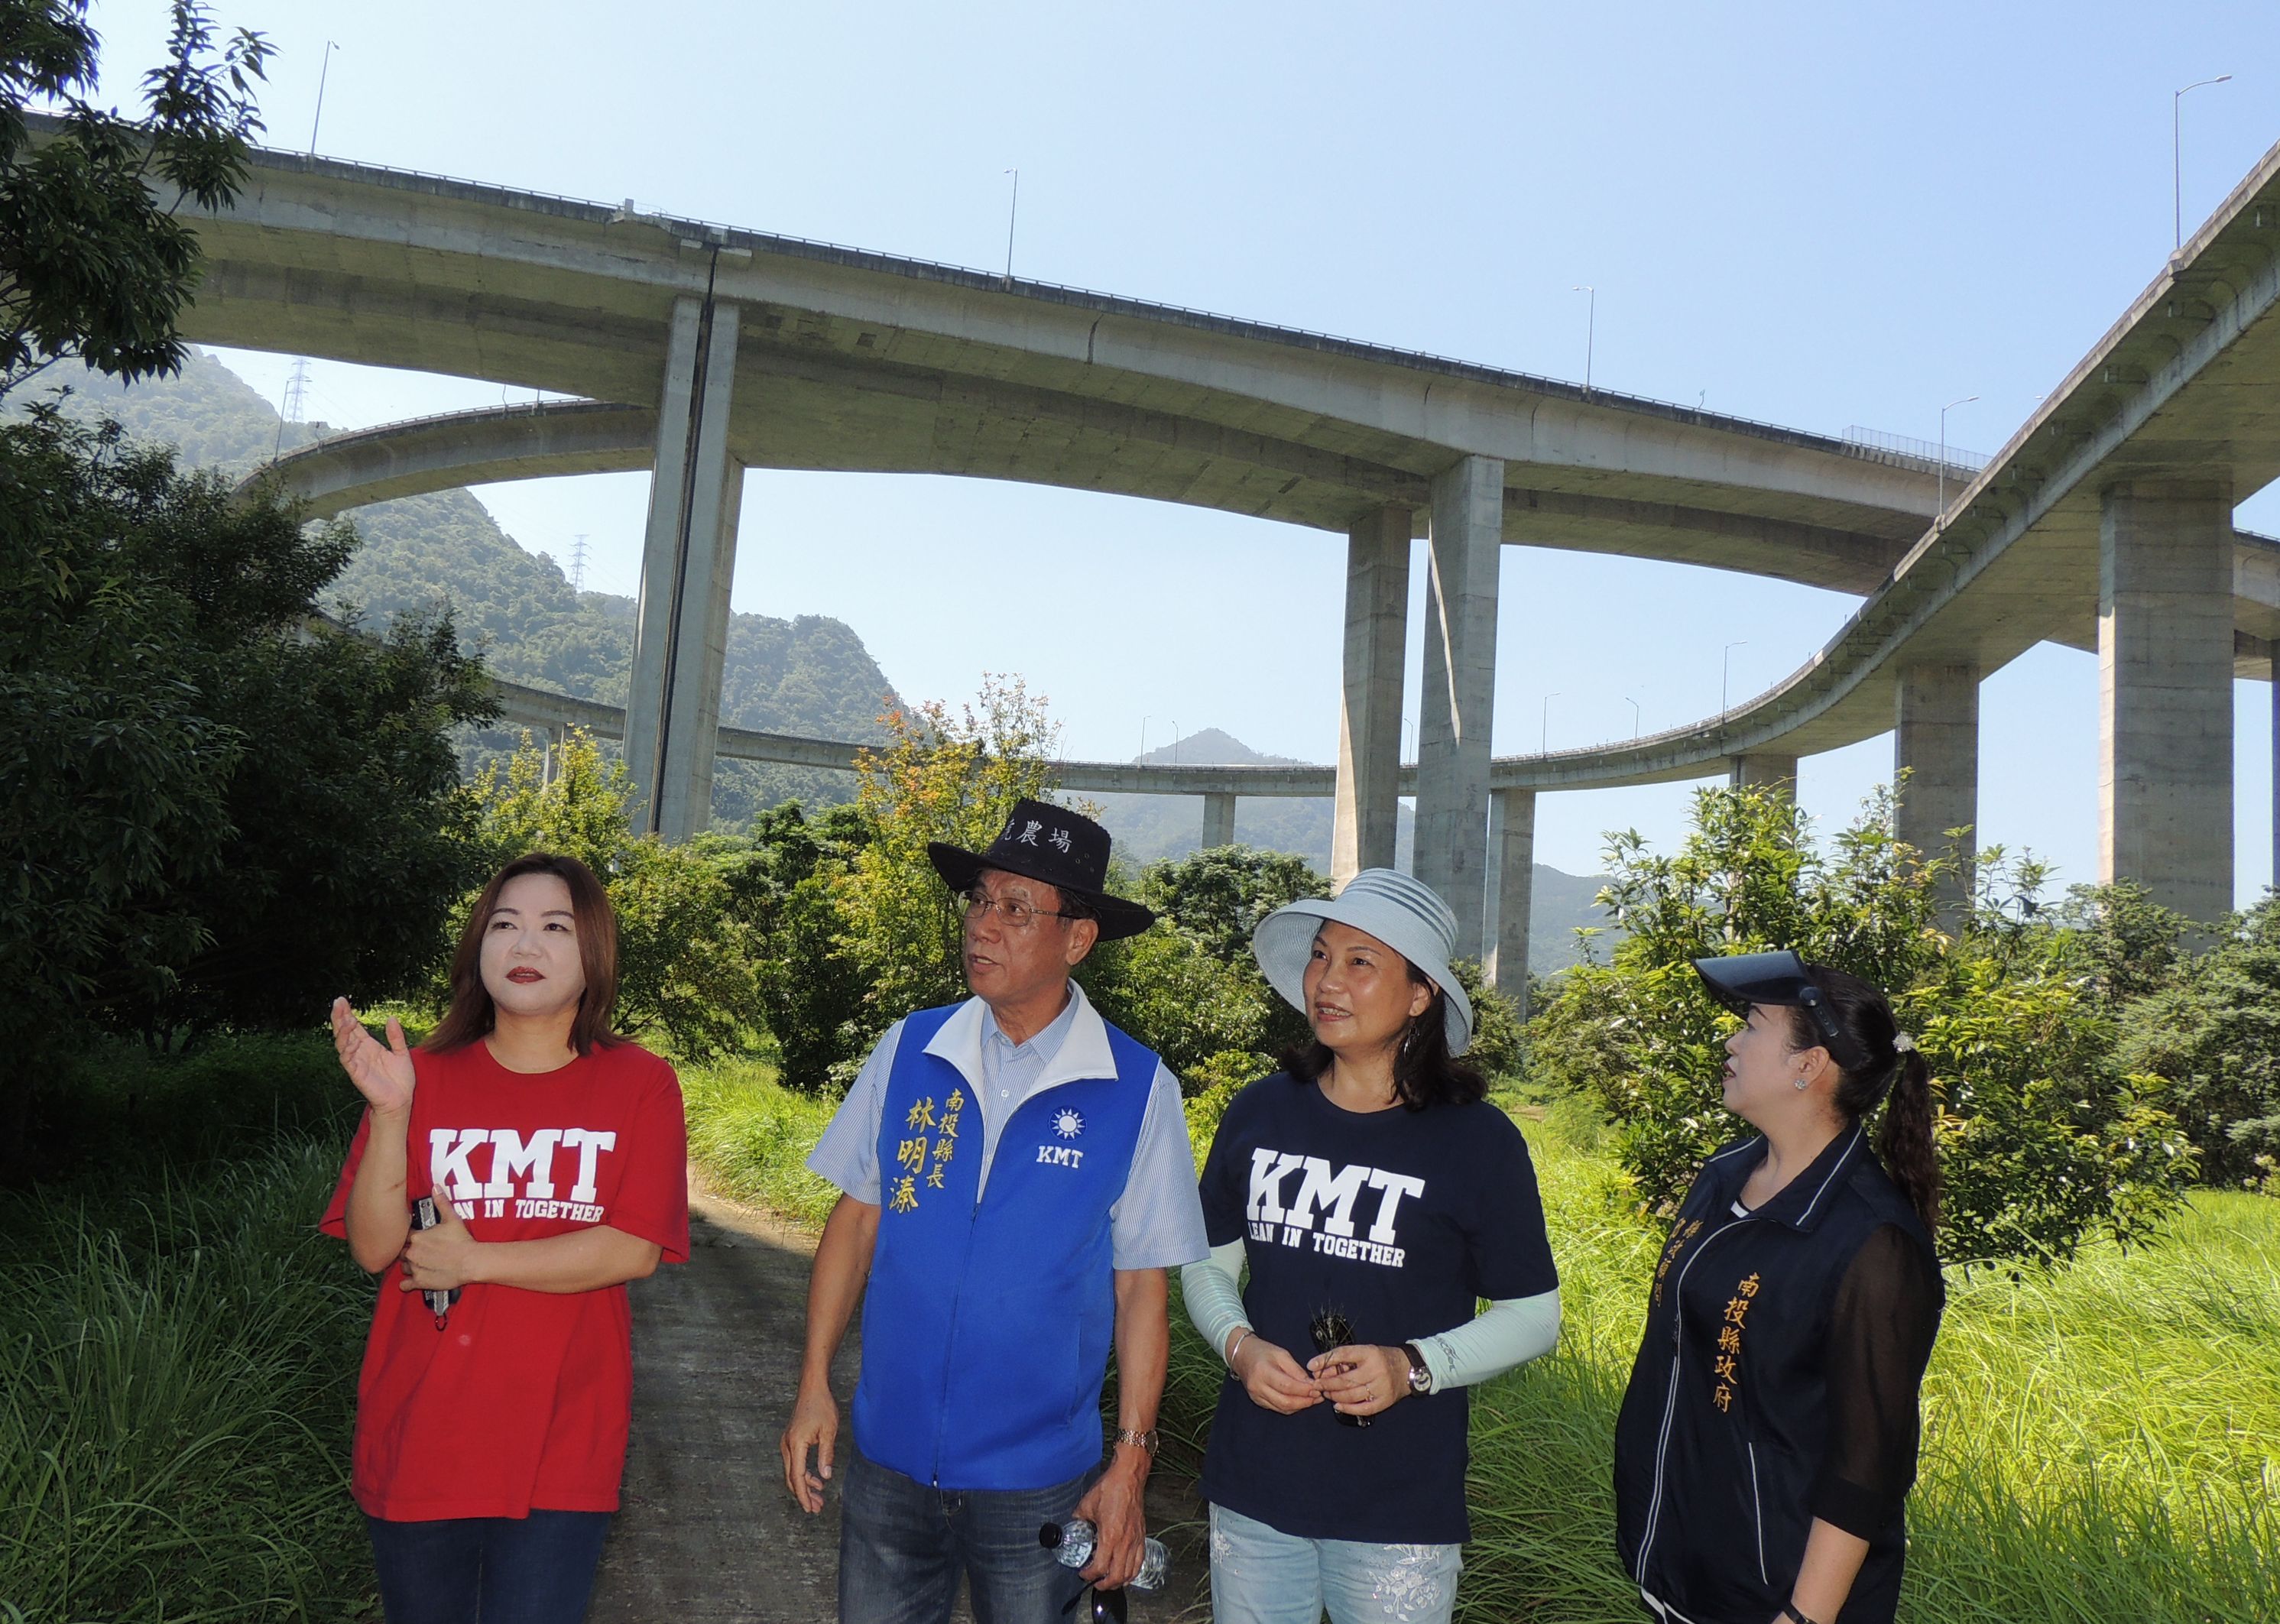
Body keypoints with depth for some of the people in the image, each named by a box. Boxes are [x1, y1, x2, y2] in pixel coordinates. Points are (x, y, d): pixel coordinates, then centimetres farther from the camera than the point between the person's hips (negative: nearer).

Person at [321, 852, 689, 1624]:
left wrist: (473, 1259, -12)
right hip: (420, 1438, 2)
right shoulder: (427, 1075, -1)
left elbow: (632, 1250, -12)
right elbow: (375, 1248, -7)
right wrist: (390, 1113, -20)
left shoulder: (639, 1084, -5)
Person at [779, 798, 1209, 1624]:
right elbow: (857, 1218, 4)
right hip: (889, 1458, 2)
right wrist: (814, 1386, 0)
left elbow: (1142, 1286, -6)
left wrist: (1130, 1463, -6)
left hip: (1036, 1484, -2)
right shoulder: (908, 1050, -3)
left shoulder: (1138, 1091, -10)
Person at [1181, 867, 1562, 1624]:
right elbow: (1207, 1262, 11)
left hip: (1398, 1511, -3)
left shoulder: (1477, 1139, -8)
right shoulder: (1258, 1113, 0)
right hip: (1252, 1489, 3)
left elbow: (1535, 1313, -2)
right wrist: (1240, 1345, -9)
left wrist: (1414, 1366, -17)